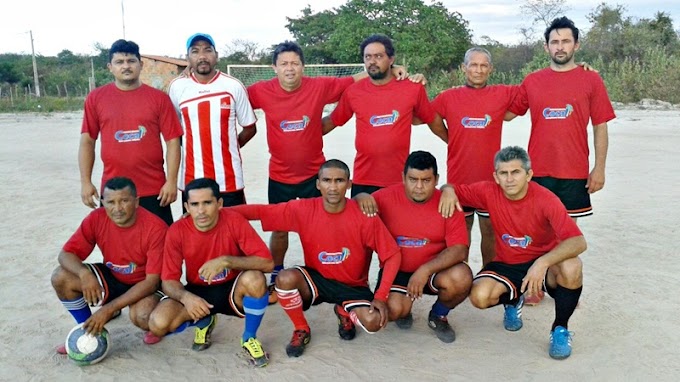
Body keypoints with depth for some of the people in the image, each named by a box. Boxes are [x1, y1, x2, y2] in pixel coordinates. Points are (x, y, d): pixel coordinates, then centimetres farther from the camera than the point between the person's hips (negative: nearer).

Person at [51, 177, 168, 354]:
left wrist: (108, 309, -31)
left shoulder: (155, 228, -28)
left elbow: (152, 281, -26)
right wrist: (84, 273, -34)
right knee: (60, 277, -16)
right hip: (112, 278, 5)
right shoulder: (96, 219, -16)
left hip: (145, 284, -5)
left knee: (141, 316, -36)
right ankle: (87, 330, 6)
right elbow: (66, 254, -11)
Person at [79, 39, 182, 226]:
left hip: (154, 190, -1)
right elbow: (87, 142, 6)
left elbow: (172, 141, -2)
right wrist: (85, 182, 1)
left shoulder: (159, 98, 0)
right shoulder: (95, 98, 3)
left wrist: (171, 181, -8)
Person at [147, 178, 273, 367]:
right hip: (198, 292, 2)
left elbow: (266, 263, -23)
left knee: (254, 279, -36)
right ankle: (204, 322, 12)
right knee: (158, 323, -24)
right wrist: (186, 296, -34)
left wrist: (226, 261, -35)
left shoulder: (234, 221, -21)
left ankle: (249, 337, -6)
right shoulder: (177, 231, -15)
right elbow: (169, 281, -12)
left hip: (233, 290, -2)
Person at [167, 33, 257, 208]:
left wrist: (228, 147, 5)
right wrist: (194, 148, 6)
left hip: (229, 180, -1)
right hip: (192, 180, 1)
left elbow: (250, 128, 6)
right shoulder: (177, 87, 0)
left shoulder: (234, 86, -3)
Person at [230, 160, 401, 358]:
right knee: (285, 278, -30)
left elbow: (393, 254, -14)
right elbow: (260, 211, -11)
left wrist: (381, 296, -21)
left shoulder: (364, 216, -20)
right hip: (316, 279, 1)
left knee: (374, 321, -27)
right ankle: (302, 330, 0)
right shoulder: (303, 210, -16)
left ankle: (345, 313, 12)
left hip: (353, 286, -1)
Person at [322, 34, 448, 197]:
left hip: (400, 181, 0)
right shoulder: (353, 92, -1)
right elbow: (332, 121, 12)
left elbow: (433, 121, 11)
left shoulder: (413, 89, -3)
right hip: (363, 181, 1)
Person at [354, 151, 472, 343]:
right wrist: (362, 197, -24)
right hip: (396, 271, -1)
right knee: (393, 309, -28)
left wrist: (426, 270, -28)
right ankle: (404, 310, 15)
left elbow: (460, 249, -15)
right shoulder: (387, 197, -10)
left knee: (461, 278, -29)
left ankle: (438, 316, 6)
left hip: (434, 270, 1)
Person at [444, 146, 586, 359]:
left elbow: (578, 242, -30)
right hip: (506, 265, 2)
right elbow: (454, 189, -2)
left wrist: (543, 263, -45)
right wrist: (448, 191, -28)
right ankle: (512, 300, 13)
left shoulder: (546, 200, -21)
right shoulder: (489, 192, -12)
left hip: (543, 264, -2)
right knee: (479, 296, -28)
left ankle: (560, 329, -6)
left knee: (571, 268, -35)